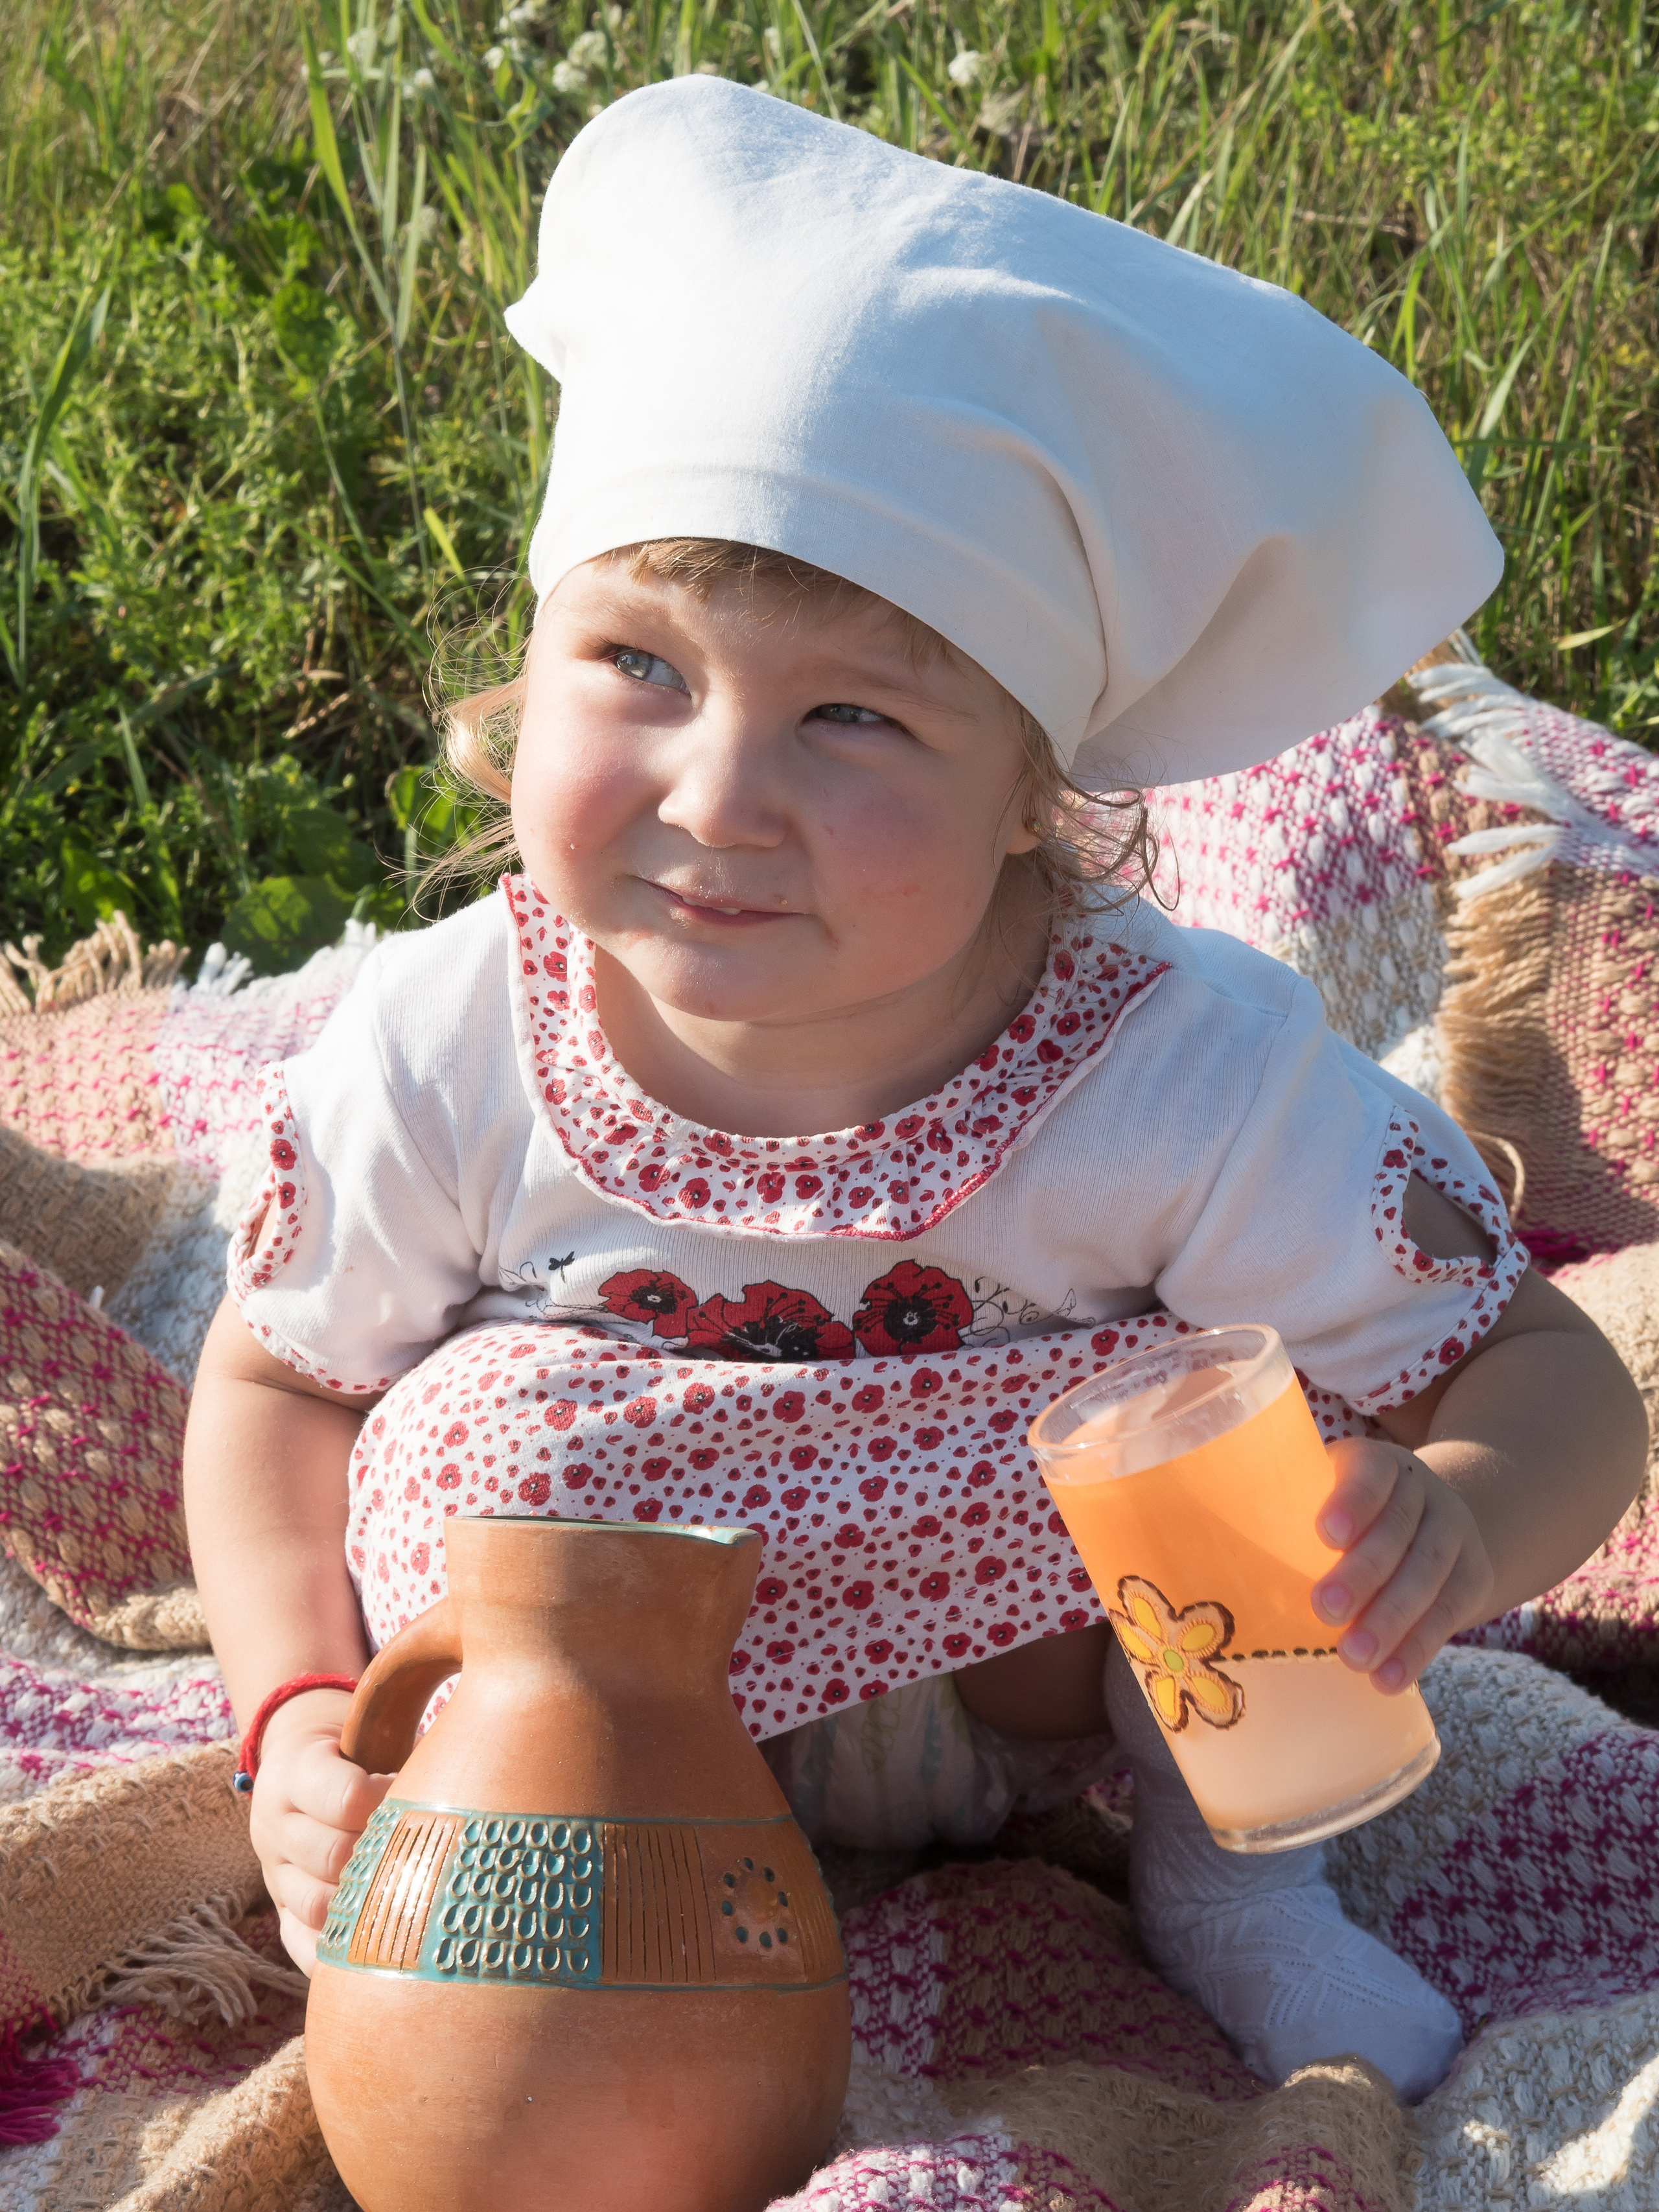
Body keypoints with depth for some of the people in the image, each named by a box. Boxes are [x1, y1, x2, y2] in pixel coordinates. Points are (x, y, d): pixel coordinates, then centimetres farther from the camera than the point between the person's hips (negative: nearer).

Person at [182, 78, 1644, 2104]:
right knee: (477, 1430, -30)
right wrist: (300, 1712, -23)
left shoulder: (1197, 1082, -29)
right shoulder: (444, 1054, -24)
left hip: (1052, 1654, 1)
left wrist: (1449, 1524, -46)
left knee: (1282, 1383, -25)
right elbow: (276, 1379, -6)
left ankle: (1227, 1861, 6)